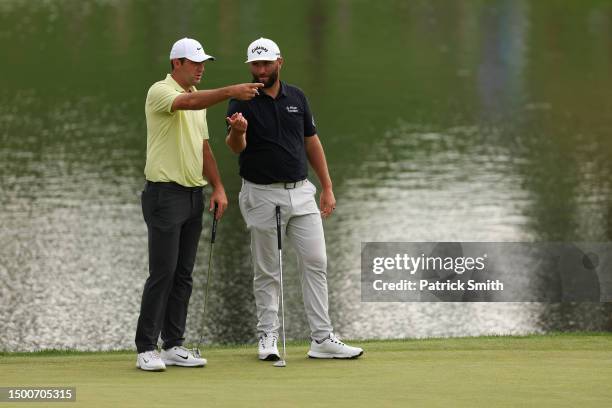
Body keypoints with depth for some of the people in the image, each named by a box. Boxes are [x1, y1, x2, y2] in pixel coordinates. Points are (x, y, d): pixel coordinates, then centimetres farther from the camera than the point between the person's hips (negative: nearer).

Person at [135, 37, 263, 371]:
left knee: (183, 274, 7)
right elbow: (189, 102, -34)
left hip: (193, 194, 8)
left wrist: (218, 187, 10)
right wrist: (230, 92, -46)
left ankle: (173, 346, 11)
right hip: (165, 194, -8)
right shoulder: (160, 91, -11)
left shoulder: (199, 97, 16)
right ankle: (146, 349, -5)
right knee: (162, 274, -9)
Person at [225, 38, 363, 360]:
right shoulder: (242, 102, -7)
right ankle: (268, 337, 13)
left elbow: (311, 142, 13)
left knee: (315, 262, -1)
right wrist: (238, 131, -45)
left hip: (300, 192, 4)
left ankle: (322, 339, 0)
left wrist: (327, 187, 9)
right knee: (266, 271, 4)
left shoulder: (296, 97, 6)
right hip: (262, 196, -4)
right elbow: (235, 146, -22)